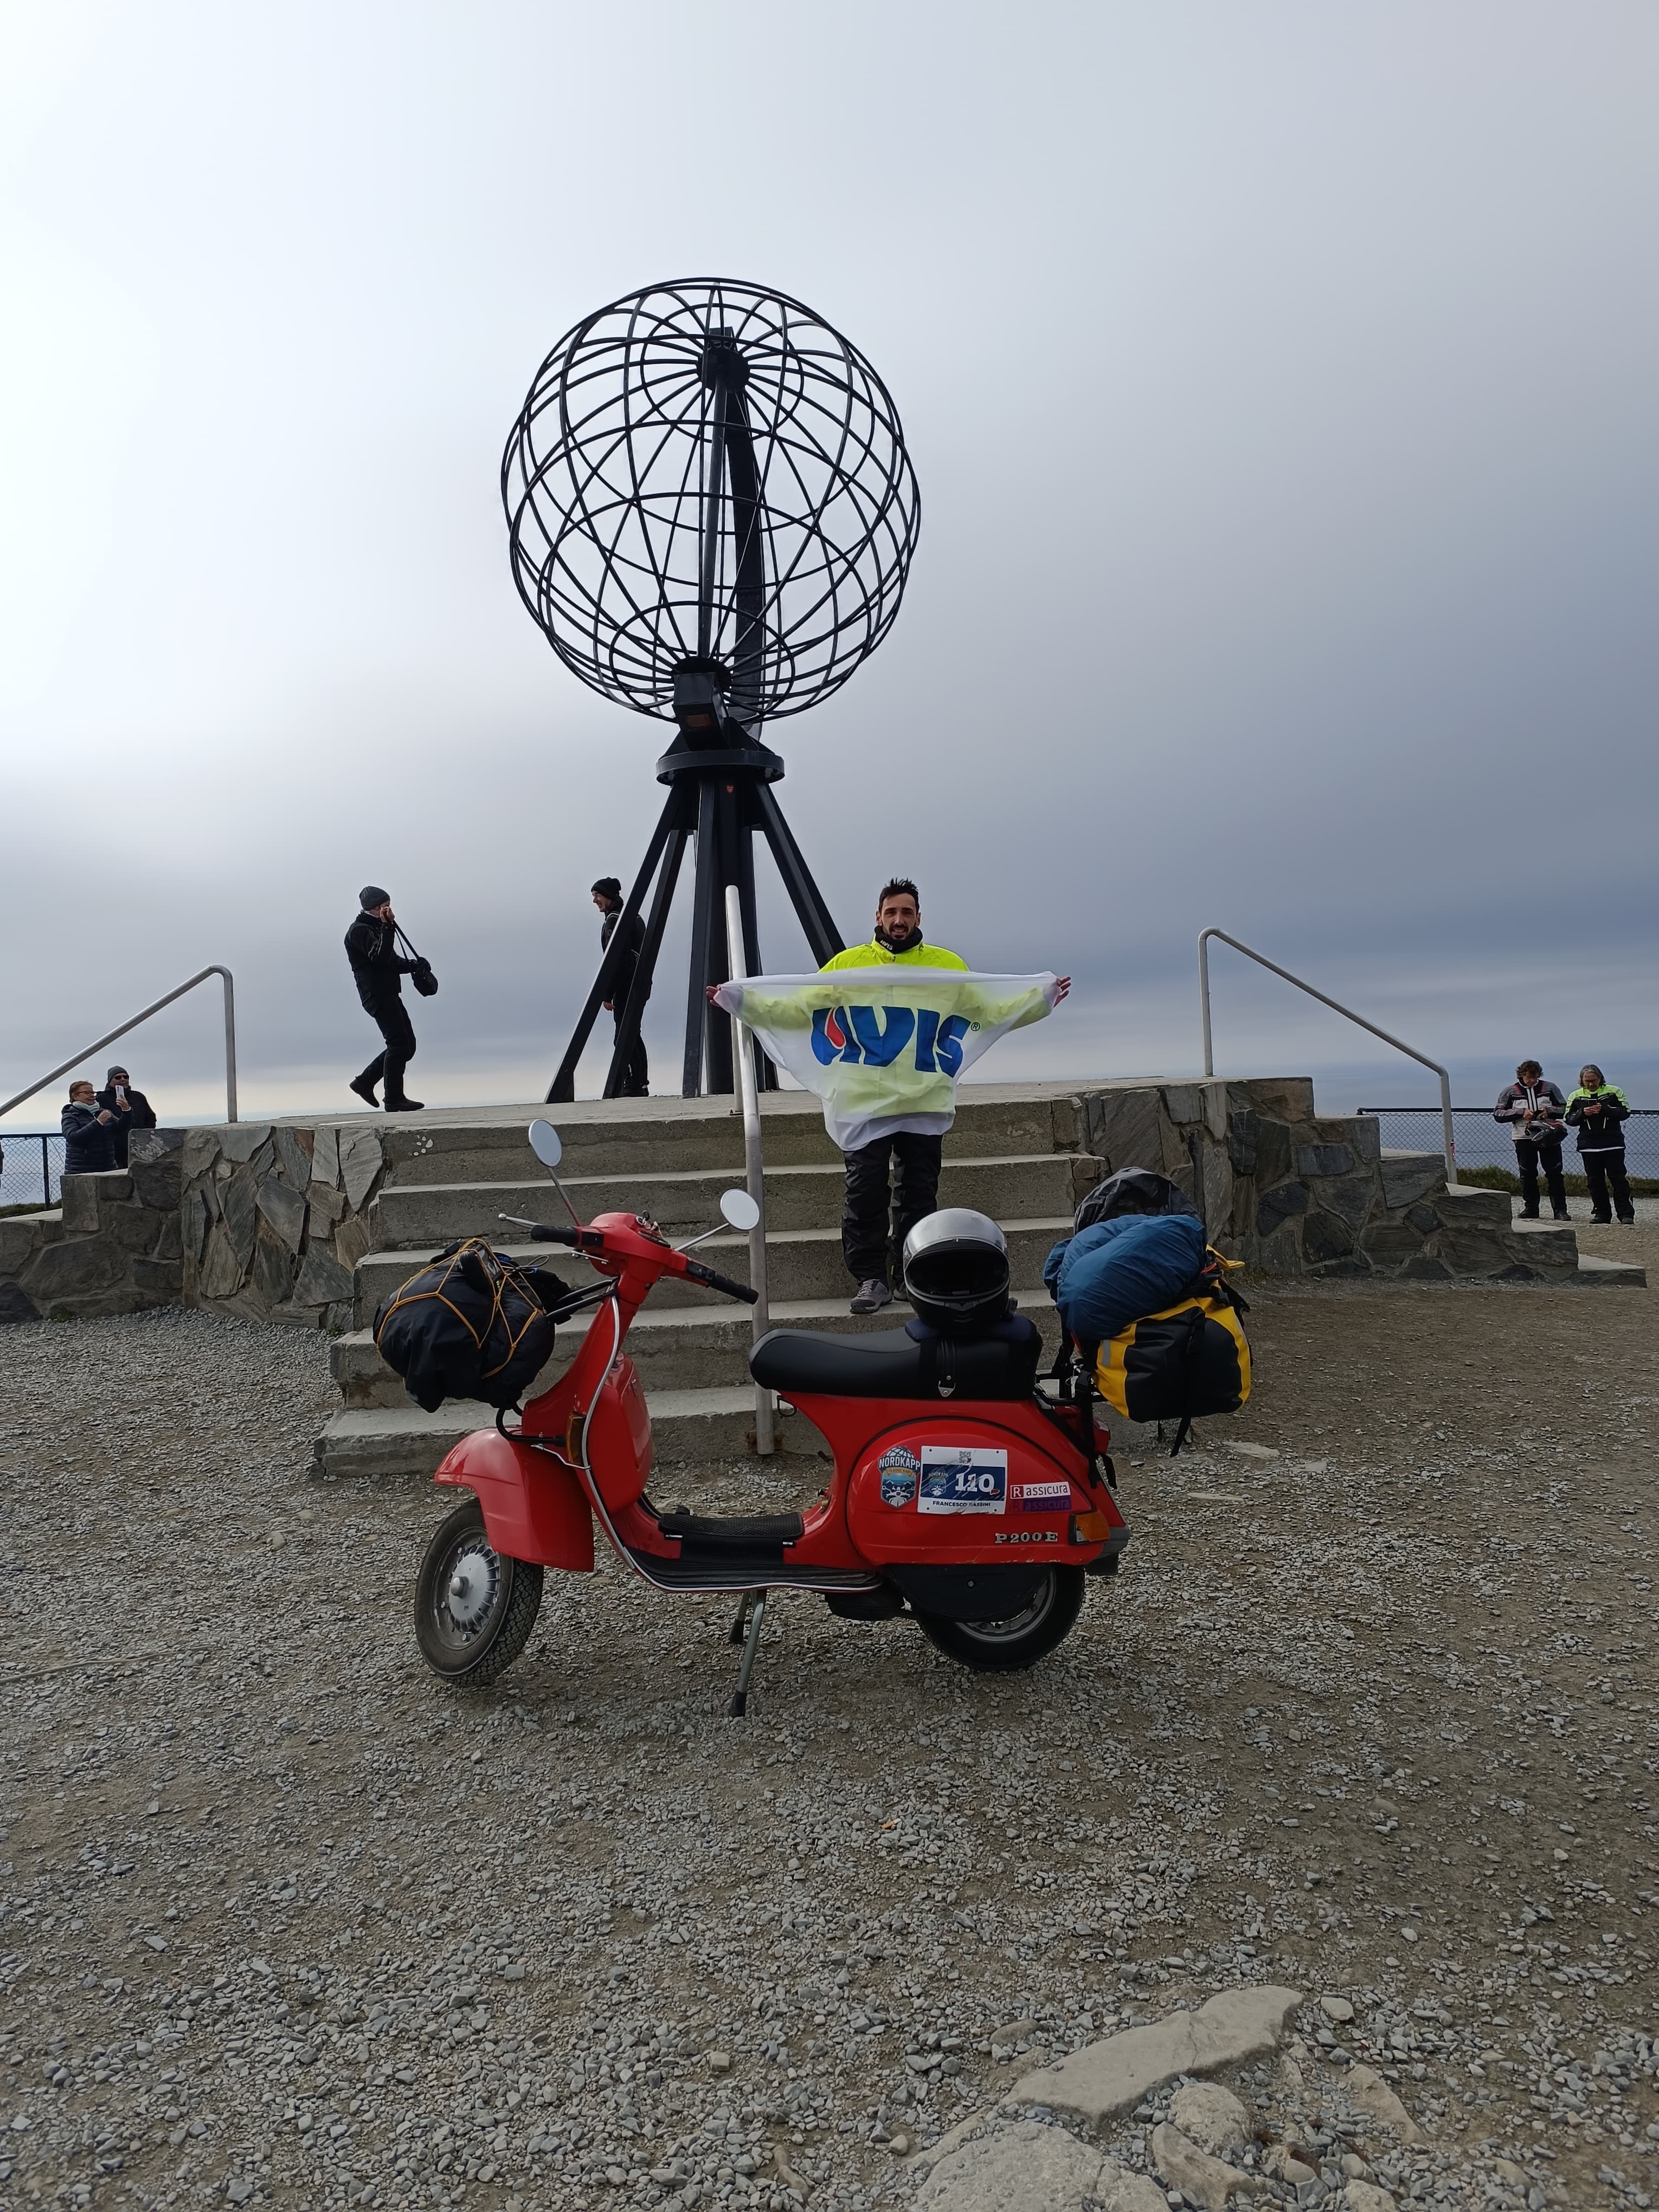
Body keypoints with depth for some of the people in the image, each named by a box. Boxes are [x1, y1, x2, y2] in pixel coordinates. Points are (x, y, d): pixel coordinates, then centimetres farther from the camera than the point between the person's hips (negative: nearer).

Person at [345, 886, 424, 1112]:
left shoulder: (376, 928, 24)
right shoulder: (359, 930, -7)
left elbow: (392, 962, 28)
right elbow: (380, 957, -23)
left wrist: (413, 965, 12)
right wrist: (388, 926, -24)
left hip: (390, 995, 10)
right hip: (378, 996, -10)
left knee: (407, 1045, 8)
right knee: (399, 1044, -13)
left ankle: (364, 1082, 17)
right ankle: (394, 1099, -9)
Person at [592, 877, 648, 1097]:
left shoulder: (614, 919, -11)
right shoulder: (633, 916, 20)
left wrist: (607, 993, -18)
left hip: (626, 986, -10)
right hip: (640, 985, 10)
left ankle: (633, 1086, -11)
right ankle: (641, 1085, 19)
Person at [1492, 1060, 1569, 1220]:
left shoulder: (1549, 1088, 5)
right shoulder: (1510, 1091, 3)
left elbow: (1565, 1108, 10)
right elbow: (1498, 1114, -1)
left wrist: (1549, 1110, -11)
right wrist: (1521, 1113, -14)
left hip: (1549, 1136, 0)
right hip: (1524, 1138, 0)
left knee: (1555, 1174, -1)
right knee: (1528, 1175, 5)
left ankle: (1560, 1210, 1)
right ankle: (1530, 1209, 14)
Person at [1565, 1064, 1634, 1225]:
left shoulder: (1614, 1092, 3)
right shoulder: (1575, 1097, 10)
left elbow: (1624, 1112, -4)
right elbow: (1569, 1119, 6)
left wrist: (1604, 1109, -17)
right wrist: (1583, 1113, -13)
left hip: (1613, 1144, -3)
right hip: (1588, 1146, 3)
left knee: (1619, 1179, -4)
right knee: (1595, 1181, 5)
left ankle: (1626, 1214, -1)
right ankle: (1602, 1213, 12)